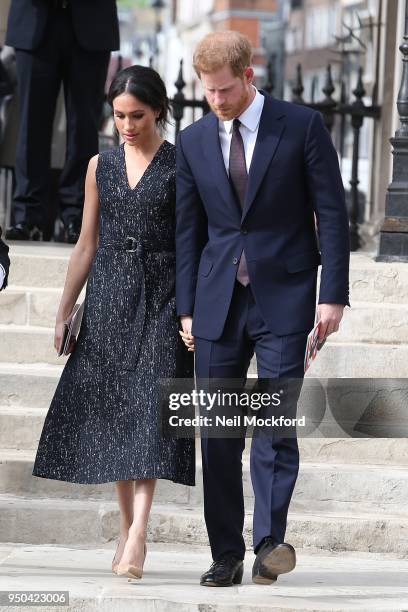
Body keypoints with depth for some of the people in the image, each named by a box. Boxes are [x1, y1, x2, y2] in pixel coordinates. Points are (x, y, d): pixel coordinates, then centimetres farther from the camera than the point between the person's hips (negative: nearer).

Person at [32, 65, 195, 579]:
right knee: (111, 414, 4)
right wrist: (63, 312, 12)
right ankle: (127, 527, 16)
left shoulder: (181, 167, -1)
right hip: (108, 297, 4)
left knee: (148, 411, -13)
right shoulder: (101, 166, 9)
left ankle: (137, 534, -19)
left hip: (161, 299, -4)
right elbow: (87, 245, 13)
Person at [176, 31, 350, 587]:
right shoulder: (193, 140, 8)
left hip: (284, 297, -3)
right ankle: (226, 555, 8)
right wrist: (186, 308, 6)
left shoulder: (302, 126, -2)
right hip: (218, 302, 4)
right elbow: (187, 229, 11)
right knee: (217, 434, 2)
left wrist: (333, 295, -8)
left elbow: (332, 212, -2)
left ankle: (270, 541, -15)